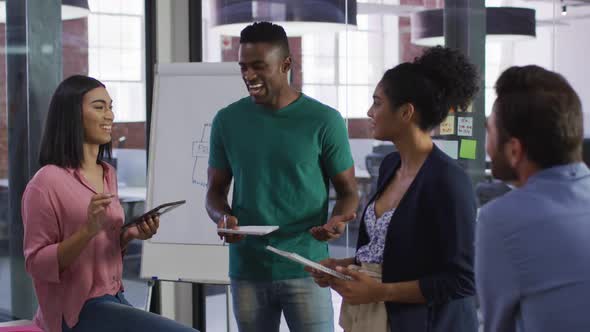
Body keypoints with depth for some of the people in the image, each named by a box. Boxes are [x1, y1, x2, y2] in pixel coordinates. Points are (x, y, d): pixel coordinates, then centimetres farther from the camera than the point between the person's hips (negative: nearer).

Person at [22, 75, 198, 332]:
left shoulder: (108, 174, 10)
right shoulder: (47, 182, -14)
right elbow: (36, 264, -13)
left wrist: (131, 234, 0)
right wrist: (88, 230, -25)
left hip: (113, 300, 8)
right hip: (79, 310, -8)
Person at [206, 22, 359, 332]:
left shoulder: (324, 120, -5)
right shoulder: (227, 121, 4)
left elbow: (348, 190, 2)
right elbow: (216, 190, 11)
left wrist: (338, 219, -21)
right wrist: (222, 217, -12)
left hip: (305, 268, -2)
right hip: (246, 269, 3)